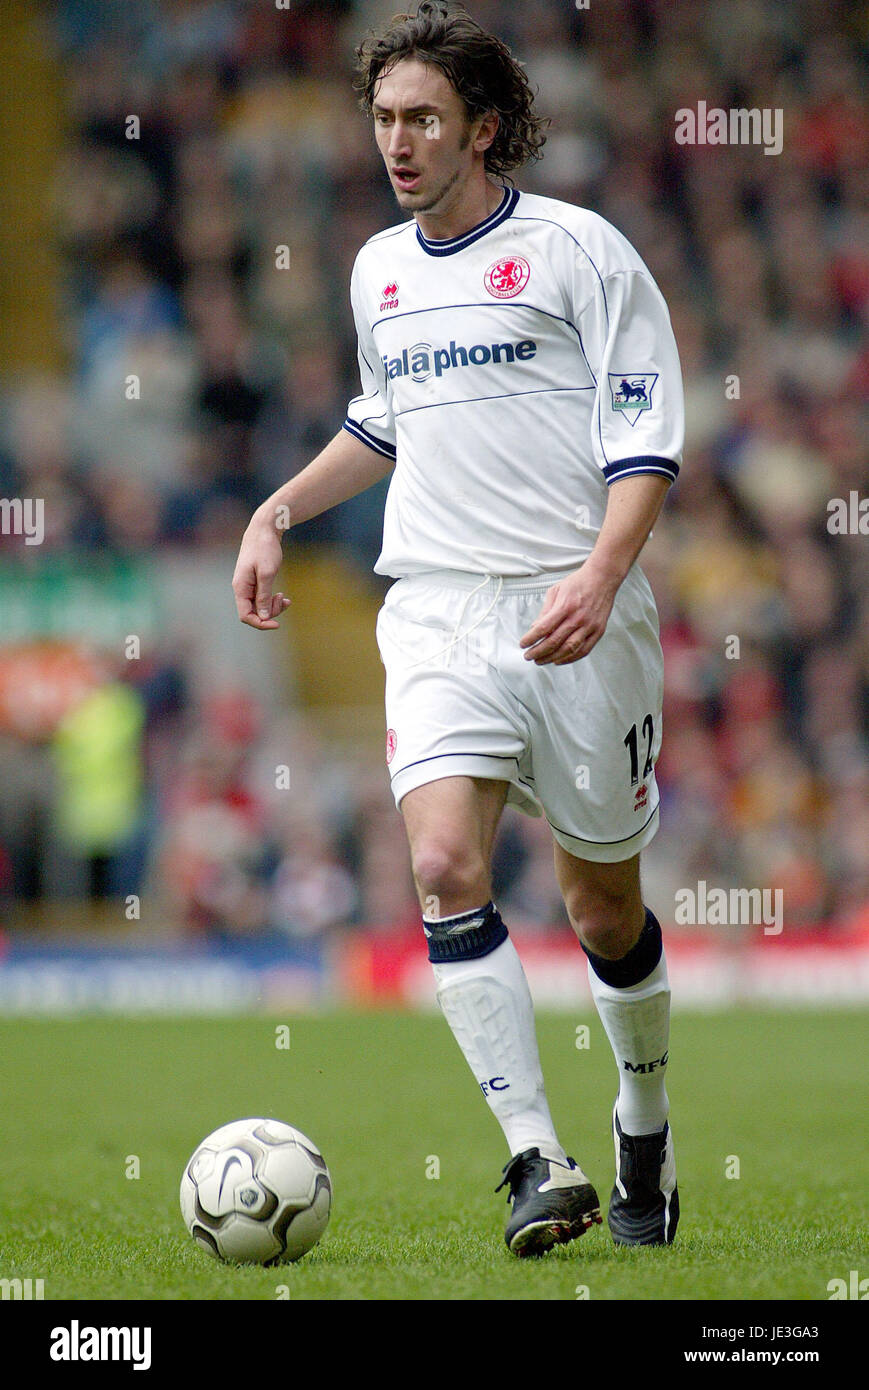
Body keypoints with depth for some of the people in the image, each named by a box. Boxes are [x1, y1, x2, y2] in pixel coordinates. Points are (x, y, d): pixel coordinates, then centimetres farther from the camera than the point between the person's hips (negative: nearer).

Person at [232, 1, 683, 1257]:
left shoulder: (578, 249, -4)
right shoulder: (379, 270, 13)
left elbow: (648, 435, -7)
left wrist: (601, 576, -20)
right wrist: (280, 512, 20)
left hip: (573, 614, -4)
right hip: (437, 611, 4)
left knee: (602, 904, 5)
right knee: (445, 866, -19)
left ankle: (644, 1137, 31)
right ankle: (539, 1163, -19)